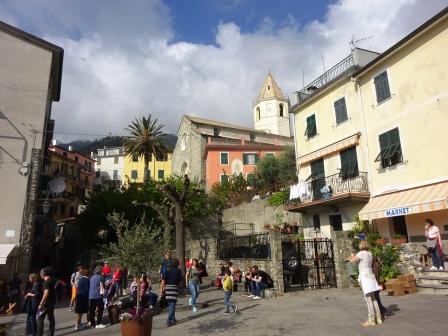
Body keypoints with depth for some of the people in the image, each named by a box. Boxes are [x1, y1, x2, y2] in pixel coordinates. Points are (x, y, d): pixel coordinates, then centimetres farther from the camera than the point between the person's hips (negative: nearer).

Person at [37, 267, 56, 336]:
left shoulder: (47, 281, -17)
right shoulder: (53, 280, 9)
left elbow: (46, 293, -22)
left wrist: (41, 304, -19)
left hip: (46, 303, -8)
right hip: (52, 302, 8)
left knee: (40, 318, 2)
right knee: (51, 319, 13)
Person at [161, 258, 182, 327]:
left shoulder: (168, 271, 7)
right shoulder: (178, 271, 0)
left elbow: (163, 280, -1)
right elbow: (180, 281, 1)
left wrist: (162, 288, 0)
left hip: (167, 287, 4)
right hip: (175, 287, -4)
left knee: (170, 304, 17)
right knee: (172, 305, -1)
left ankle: (173, 319, 28)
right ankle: (169, 320, -11)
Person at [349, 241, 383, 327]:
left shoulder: (361, 253, -12)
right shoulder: (370, 254, 10)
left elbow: (352, 260, -14)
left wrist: (353, 256, 6)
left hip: (364, 277, -8)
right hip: (370, 275, 8)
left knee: (368, 299, -4)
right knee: (373, 298, 14)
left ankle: (371, 320, 0)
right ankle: (378, 318, 20)